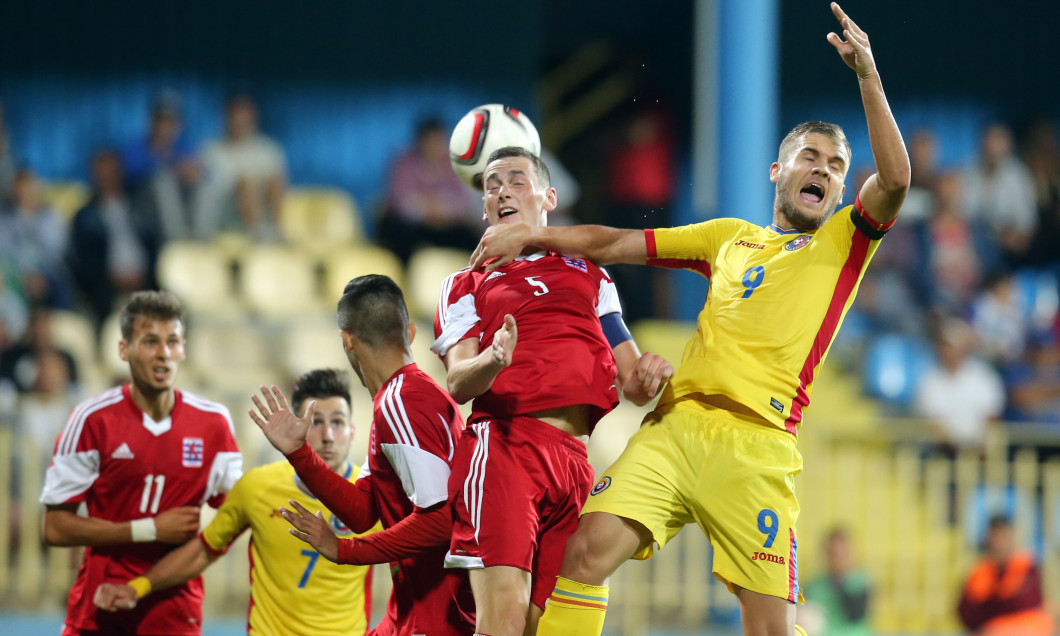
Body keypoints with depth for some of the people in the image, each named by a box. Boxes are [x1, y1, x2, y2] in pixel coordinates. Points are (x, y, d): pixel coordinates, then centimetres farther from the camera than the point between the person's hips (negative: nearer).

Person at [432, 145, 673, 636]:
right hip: (504, 443, -3)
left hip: (576, 461, 3)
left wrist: (644, 377, 0)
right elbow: (457, 382, 2)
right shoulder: (468, 286, 19)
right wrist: (493, 361, -21)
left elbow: (630, 380, 25)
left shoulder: (590, 276, 27)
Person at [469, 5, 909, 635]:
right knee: (588, 549, -18)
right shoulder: (730, 238, 25)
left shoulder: (844, 244, 14)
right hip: (674, 428, 3)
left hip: (757, 447, -3)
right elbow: (616, 243, 28)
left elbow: (894, 180, -4)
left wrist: (867, 74, -8)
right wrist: (532, 234, 16)